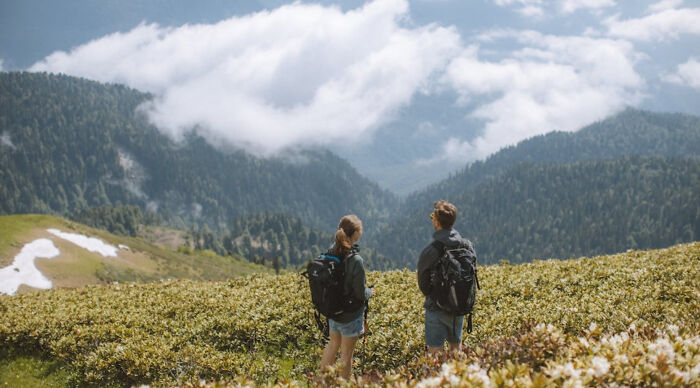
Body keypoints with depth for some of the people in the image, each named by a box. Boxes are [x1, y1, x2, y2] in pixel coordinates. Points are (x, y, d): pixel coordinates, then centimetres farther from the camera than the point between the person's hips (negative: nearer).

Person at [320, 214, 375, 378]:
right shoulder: (356, 260, -27)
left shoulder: (331, 253, -7)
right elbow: (360, 293, -21)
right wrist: (370, 292, 2)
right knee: (346, 353, 11)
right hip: (351, 314, -6)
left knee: (333, 345, 25)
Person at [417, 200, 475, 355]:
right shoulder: (467, 245, -6)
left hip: (437, 308, -5)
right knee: (456, 346, 23)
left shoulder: (429, 252, -20)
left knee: (436, 352, 4)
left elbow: (423, 284, -9)